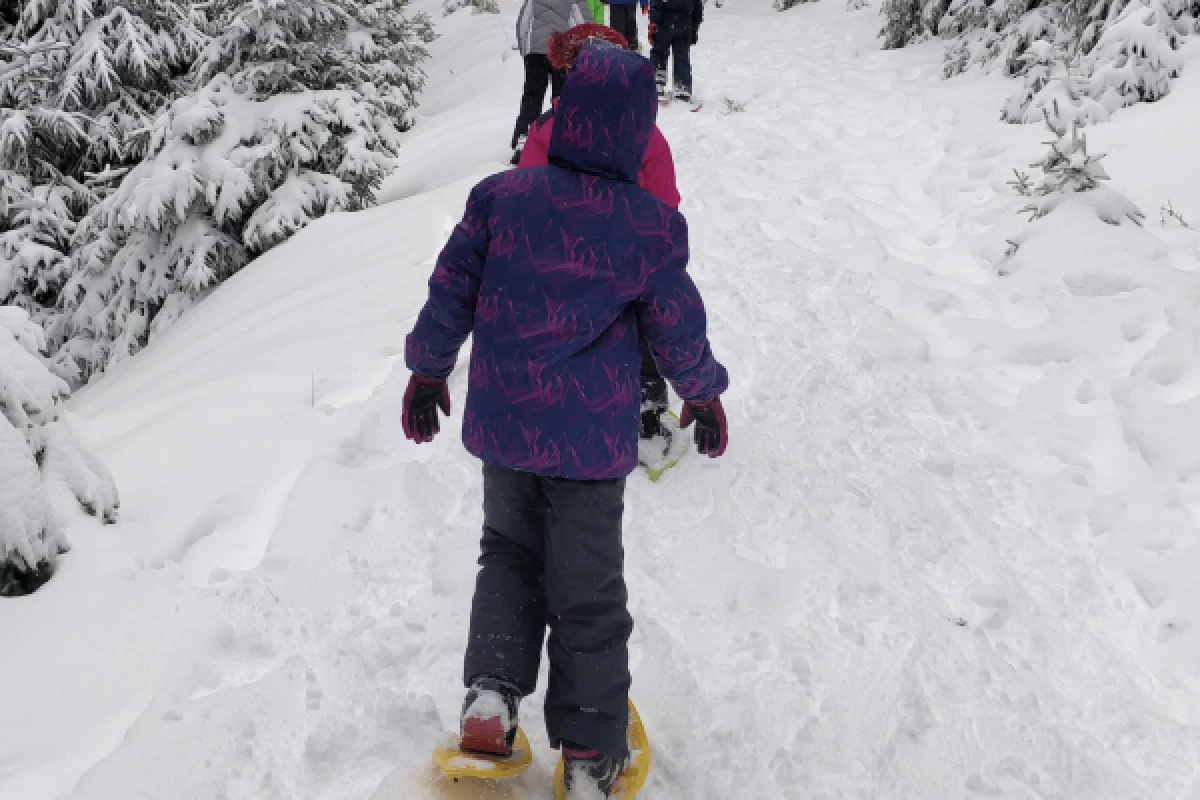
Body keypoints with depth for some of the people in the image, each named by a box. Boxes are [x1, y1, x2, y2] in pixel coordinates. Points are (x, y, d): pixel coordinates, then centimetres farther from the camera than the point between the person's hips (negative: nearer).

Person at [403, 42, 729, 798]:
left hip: (502, 424, 2)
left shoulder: (500, 195, -6)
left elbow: (450, 293, 2)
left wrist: (427, 370, 17)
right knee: (588, 592, 11)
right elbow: (678, 328, -1)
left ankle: (492, 691, 11)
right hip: (591, 438, -2)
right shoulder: (651, 224, -11)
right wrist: (704, 393, 17)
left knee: (509, 552, 26)